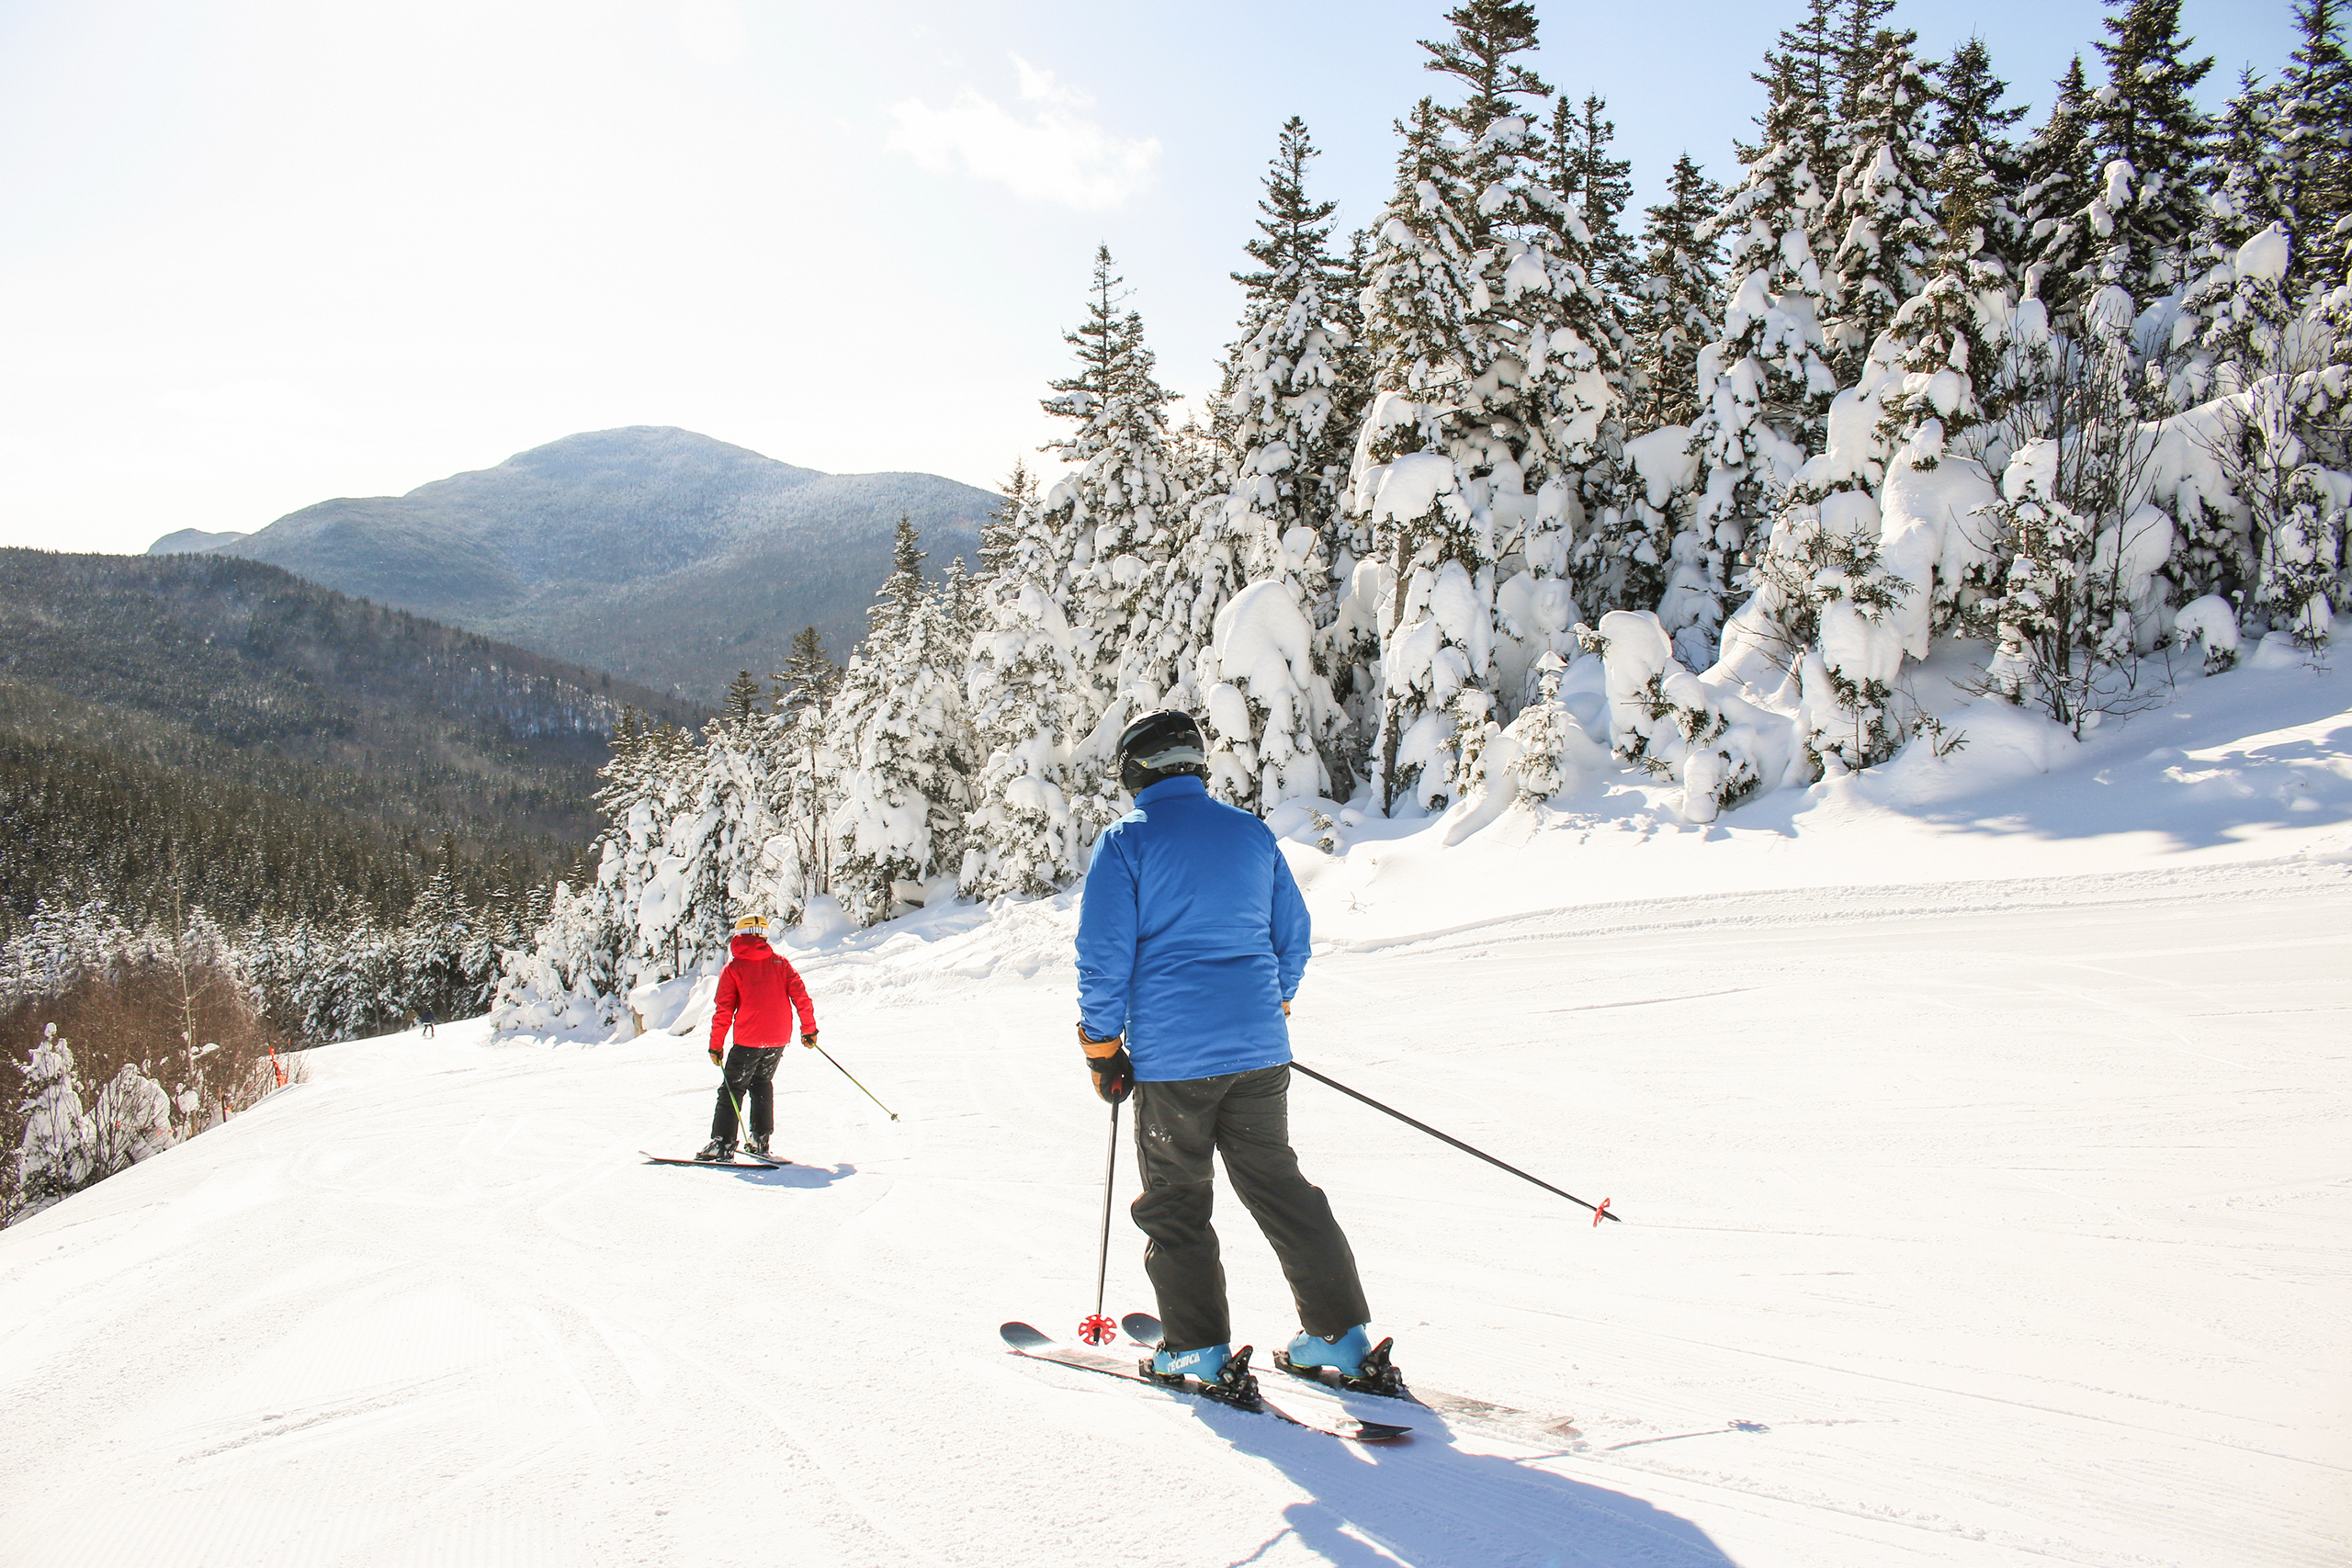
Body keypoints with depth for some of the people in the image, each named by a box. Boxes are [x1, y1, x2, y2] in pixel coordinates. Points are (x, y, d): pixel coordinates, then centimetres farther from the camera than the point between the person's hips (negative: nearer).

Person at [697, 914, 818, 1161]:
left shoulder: (733, 968, -2)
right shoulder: (780, 962, 7)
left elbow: (724, 1011, -4)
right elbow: (801, 996, 3)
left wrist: (716, 1045, 1)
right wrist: (809, 1028, 13)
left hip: (749, 1039, -4)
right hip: (779, 1038, 4)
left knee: (732, 1089, 4)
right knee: (762, 1083, 20)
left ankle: (722, 1143, -5)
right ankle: (761, 1140, 15)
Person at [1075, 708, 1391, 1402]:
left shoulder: (1125, 842, -6)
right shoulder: (1253, 833, 8)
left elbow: (1103, 955, -9)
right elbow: (1294, 936, 14)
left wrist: (1102, 1046, 1)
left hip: (1169, 1056, -4)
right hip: (1258, 1050, 5)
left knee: (1174, 1201, 10)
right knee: (1279, 1187, 15)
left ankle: (1198, 1349, 12)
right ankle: (1341, 1332, 17)